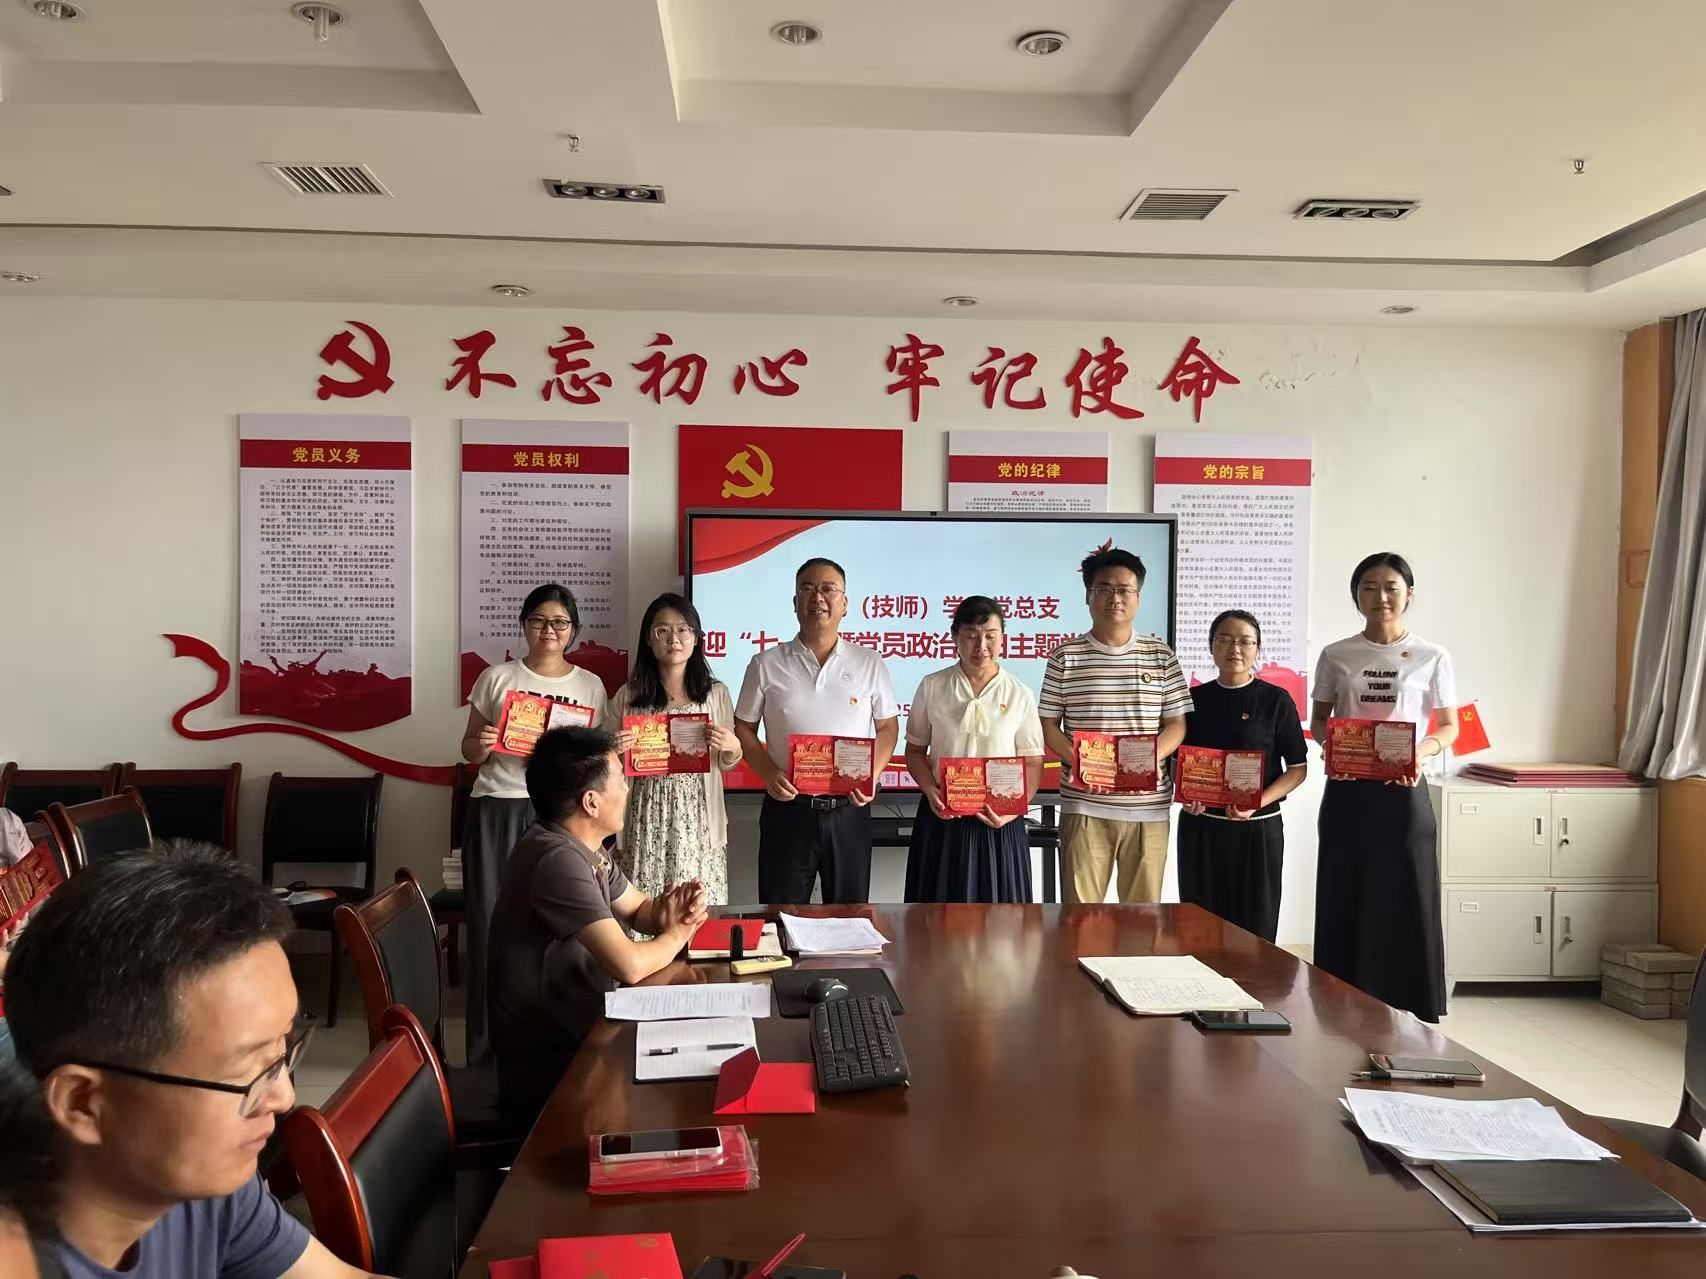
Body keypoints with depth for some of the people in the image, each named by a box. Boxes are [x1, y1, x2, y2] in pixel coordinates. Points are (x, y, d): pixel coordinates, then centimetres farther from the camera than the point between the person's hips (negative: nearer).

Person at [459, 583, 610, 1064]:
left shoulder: (590, 685, 8)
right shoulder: (496, 678, 5)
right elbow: (470, 752, 11)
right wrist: (481, 745, -11)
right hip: (496, 812, -1)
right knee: (492, 925, -1)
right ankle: (487, 1046, 10)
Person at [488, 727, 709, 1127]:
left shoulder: (584, 848, 5)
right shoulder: (559, 859, -26)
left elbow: (639, 910, 17)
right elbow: (629, 965, -30)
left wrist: (667, 913, -7)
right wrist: (678, 933, -10)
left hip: (575, 1033, 9)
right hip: (550, 1073, -9)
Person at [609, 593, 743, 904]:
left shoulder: (716, 693, 5)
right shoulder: (628, 696, 3)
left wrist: (733, 748, -7)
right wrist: (613, 751, -10)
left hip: (697, 820, 0)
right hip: (646, 820, 0)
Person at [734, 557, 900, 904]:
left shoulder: (869, 664, 4)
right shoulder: (766, 664, 2)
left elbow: (888, 726, 9)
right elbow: (743, 728, 6)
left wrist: (871, 775, -7)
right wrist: (768, 774, -10)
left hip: (850, 811, 1)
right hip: (788, 808, -1)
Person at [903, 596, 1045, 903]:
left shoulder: (1019, 695, 1)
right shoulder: (932, 687, 2)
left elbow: (1032, 762, 2)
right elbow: (915, 750, 7)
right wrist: (930, 791, -11)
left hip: (998, 823, 0)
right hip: (942, 818, 1)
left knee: (996, 900, 3)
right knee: (941, 906, 6)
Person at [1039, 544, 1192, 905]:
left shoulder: (1160, 656, 7)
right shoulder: (1066, 656, 3)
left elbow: (1177, 723, 7)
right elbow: (1048, 724, 4)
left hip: (1148, 806, 1)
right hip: (1084, 805, -1)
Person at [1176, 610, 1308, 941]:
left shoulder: (1276, 700, -1)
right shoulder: (1194, 698, 6)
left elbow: (1298, 767, -1)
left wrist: (1258, 803, -16)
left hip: (1258, 827, -2)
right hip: (1200, 826, 2)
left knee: (1255, 929, 2)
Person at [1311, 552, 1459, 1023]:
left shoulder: (1432, 658, 1)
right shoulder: (1335, 656, 4)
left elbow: (1450, 727, 6)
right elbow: (1318, 721, 10)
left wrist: (1422, 751, -15)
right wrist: (1330, 746, -12)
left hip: (1402, 792, -1)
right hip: (1347, 793, 1)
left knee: (1405, 901, 1)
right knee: (1347, 902, 5)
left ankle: (1409, 1013, 12)